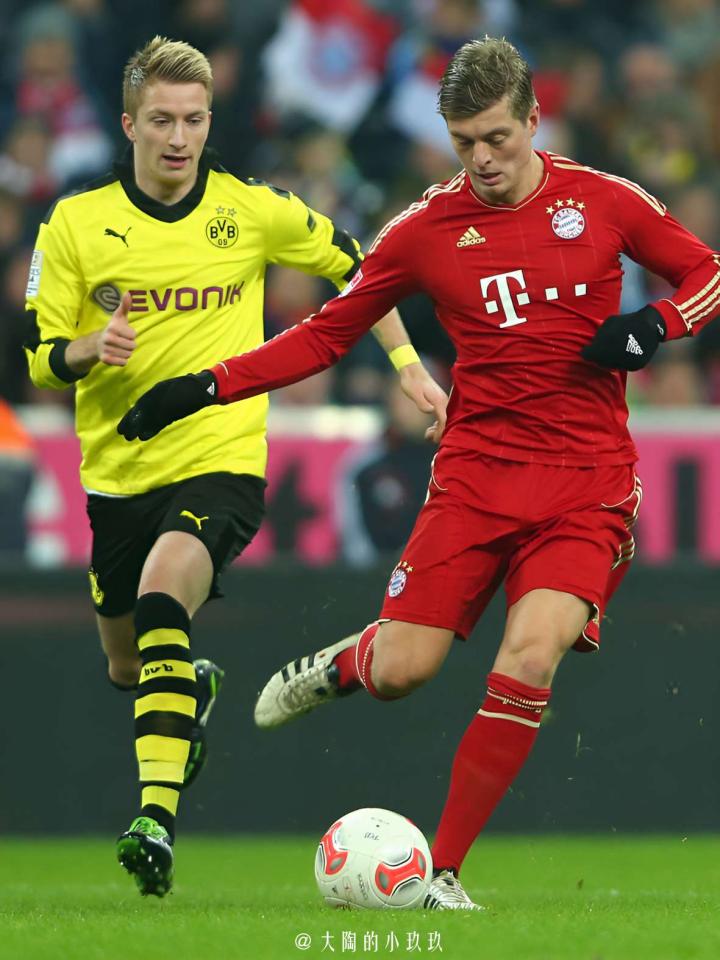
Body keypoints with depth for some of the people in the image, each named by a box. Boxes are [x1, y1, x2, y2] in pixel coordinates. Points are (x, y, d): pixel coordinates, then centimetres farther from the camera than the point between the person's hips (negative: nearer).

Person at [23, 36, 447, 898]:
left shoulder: (254, 211, -2)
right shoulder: (75, 225, -1)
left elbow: (351, 266, 15)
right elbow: (39, 358, 1)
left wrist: (407, 365, 11)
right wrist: (89, 348, -21)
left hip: (222, 462, -3)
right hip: (118, 471, 3)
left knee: (163, 595, -32)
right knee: (127, 666, 17)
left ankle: (157, 818, -39)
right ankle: (196, 691, 56)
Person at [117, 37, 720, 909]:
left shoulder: (603, 202, -1)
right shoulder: (428, 228, 1)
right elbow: (327, 334, 9)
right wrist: (204, 387, 1)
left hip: (587, 484, -1)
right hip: (476, 470, 1)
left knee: (528, 662, -21)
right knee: (400, 671, -7)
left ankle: (442, 873, -9)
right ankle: (338, 666, 33)